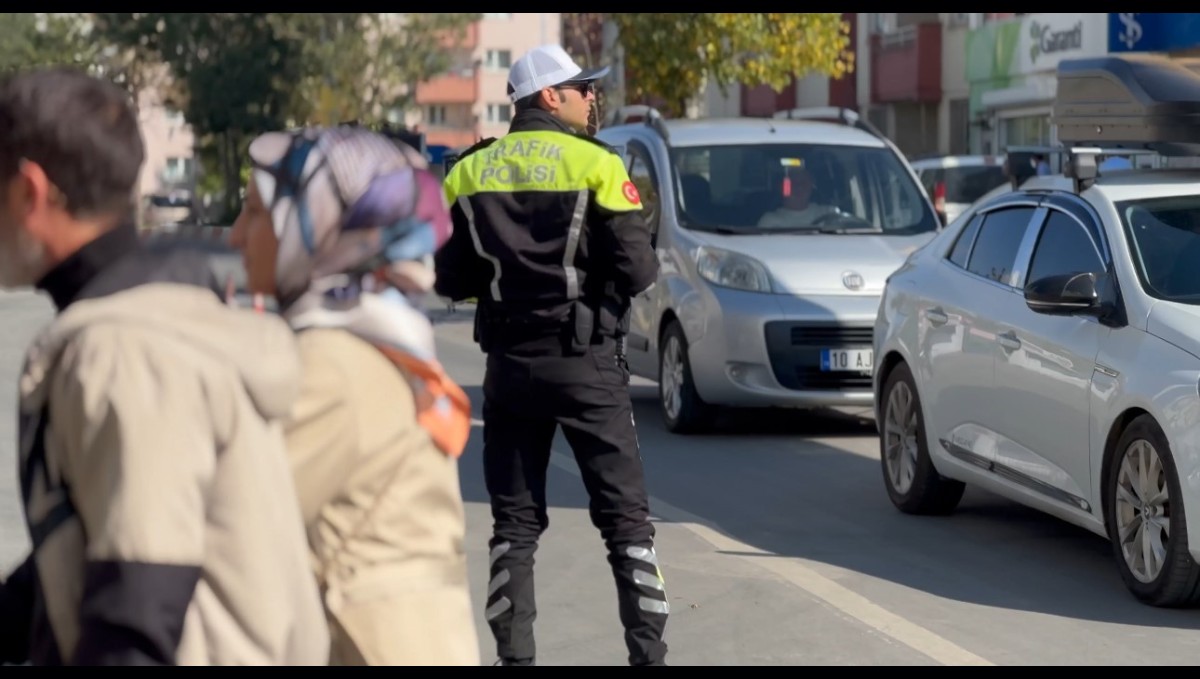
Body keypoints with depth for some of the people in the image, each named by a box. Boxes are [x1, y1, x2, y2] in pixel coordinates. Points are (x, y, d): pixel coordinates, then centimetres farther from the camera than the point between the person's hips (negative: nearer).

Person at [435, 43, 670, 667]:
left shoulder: (468, 174, 5)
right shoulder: (595, 166, -8)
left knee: (515, 522, 9)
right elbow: (637, 268, -12)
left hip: (509, 363, 3)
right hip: (586, 361, -3)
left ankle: (515, 654, 5)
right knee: (625, 516, 4)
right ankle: (648, 650, 0)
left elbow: (449, 278, 6)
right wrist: (591, 268, 8)